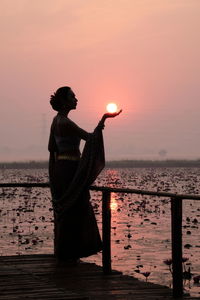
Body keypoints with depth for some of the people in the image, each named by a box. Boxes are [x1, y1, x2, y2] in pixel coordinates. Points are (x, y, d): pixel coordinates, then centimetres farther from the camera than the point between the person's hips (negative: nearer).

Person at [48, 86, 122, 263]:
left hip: (60, 168, 10)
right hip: (70, 170, -10)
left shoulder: (56, 120, 11)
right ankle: (66, 254, 5)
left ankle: (63, 252, 21)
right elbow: (89, 137, -14)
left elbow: (51, 148, 15)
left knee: (65, 212, 15)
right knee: (71, 211, -2)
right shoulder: (65, 123, -18)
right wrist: (104, 118, -10)